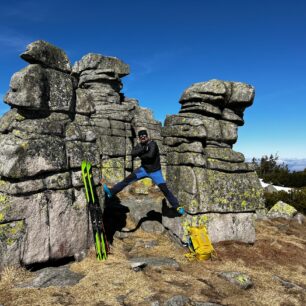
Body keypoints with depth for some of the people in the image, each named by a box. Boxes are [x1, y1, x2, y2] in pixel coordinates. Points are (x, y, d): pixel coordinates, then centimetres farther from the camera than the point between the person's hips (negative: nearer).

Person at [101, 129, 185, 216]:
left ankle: (177, 207, 5)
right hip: (144, 169, 5)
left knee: (165, 189, -8)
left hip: (155, 171, -5)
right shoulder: (140, 145, -1)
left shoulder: (152, 144, -19)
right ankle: (111, 192, -2)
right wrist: (144, 149, -30)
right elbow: (133, 153, -19)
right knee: (128, 179, -7)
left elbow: (150, 155, -36)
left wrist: (141, 155, -19)